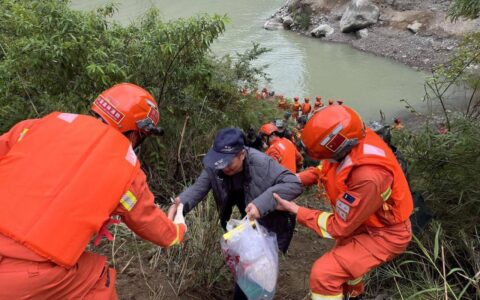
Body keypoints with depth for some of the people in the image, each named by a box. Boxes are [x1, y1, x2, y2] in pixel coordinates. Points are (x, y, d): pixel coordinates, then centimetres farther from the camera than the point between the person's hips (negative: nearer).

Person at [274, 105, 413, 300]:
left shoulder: (369, 177, -42)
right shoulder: (350, 141, -20)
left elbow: (339, 226, -29)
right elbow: (326, 168, 1)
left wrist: (295, 210, -23)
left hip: (384, 233, -8)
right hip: (363, 220, 9)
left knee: (324, 274, -18)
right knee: (343, 255, 33)